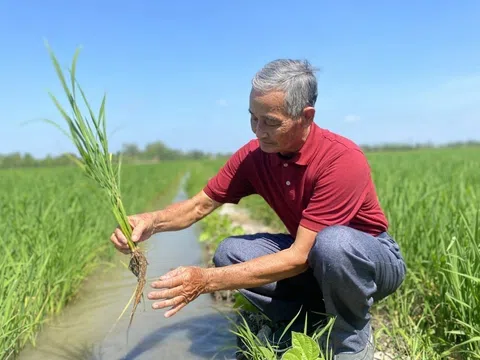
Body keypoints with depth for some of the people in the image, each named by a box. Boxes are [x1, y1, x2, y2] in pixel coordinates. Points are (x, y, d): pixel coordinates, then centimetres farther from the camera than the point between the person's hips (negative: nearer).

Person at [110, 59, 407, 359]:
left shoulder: (342, 159, -32)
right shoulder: (253, 156, -13)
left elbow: (299, 257, -34)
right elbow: (201, 205, -6)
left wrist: (207, 280, -37)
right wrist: (152, 221, -27)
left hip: (375, 258, -4)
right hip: (313, 255, 5)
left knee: (332, 242, -39)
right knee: (231, 252, -15)